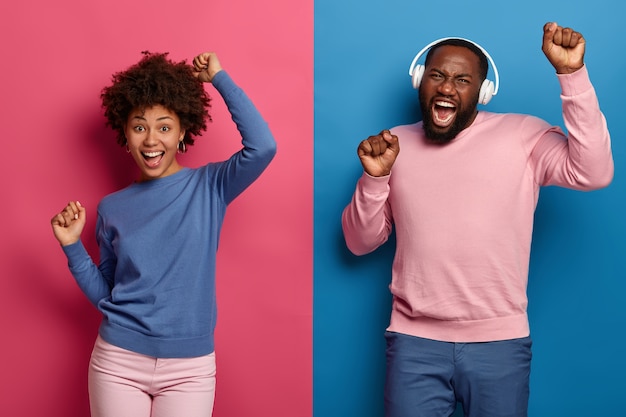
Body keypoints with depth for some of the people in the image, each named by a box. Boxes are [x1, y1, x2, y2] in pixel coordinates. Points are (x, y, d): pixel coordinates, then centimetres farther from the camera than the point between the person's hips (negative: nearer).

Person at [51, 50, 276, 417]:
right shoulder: (112, 208, 4)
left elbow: (262, 146, -20)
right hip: (118, 362, 2)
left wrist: (218, 77, -11)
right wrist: (73, 246, -5)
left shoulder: (209, 187, -2)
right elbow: (104, 294, 10)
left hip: (189, 367, -1)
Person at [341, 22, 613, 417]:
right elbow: (360, 242, 9)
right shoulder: (395, 144, 8)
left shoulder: (524, 135, -1)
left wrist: (572, 73, -21)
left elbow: (594, 173, -18)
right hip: (415, 341, 2)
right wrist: (374, 177, -9)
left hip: (499, 341, -1)